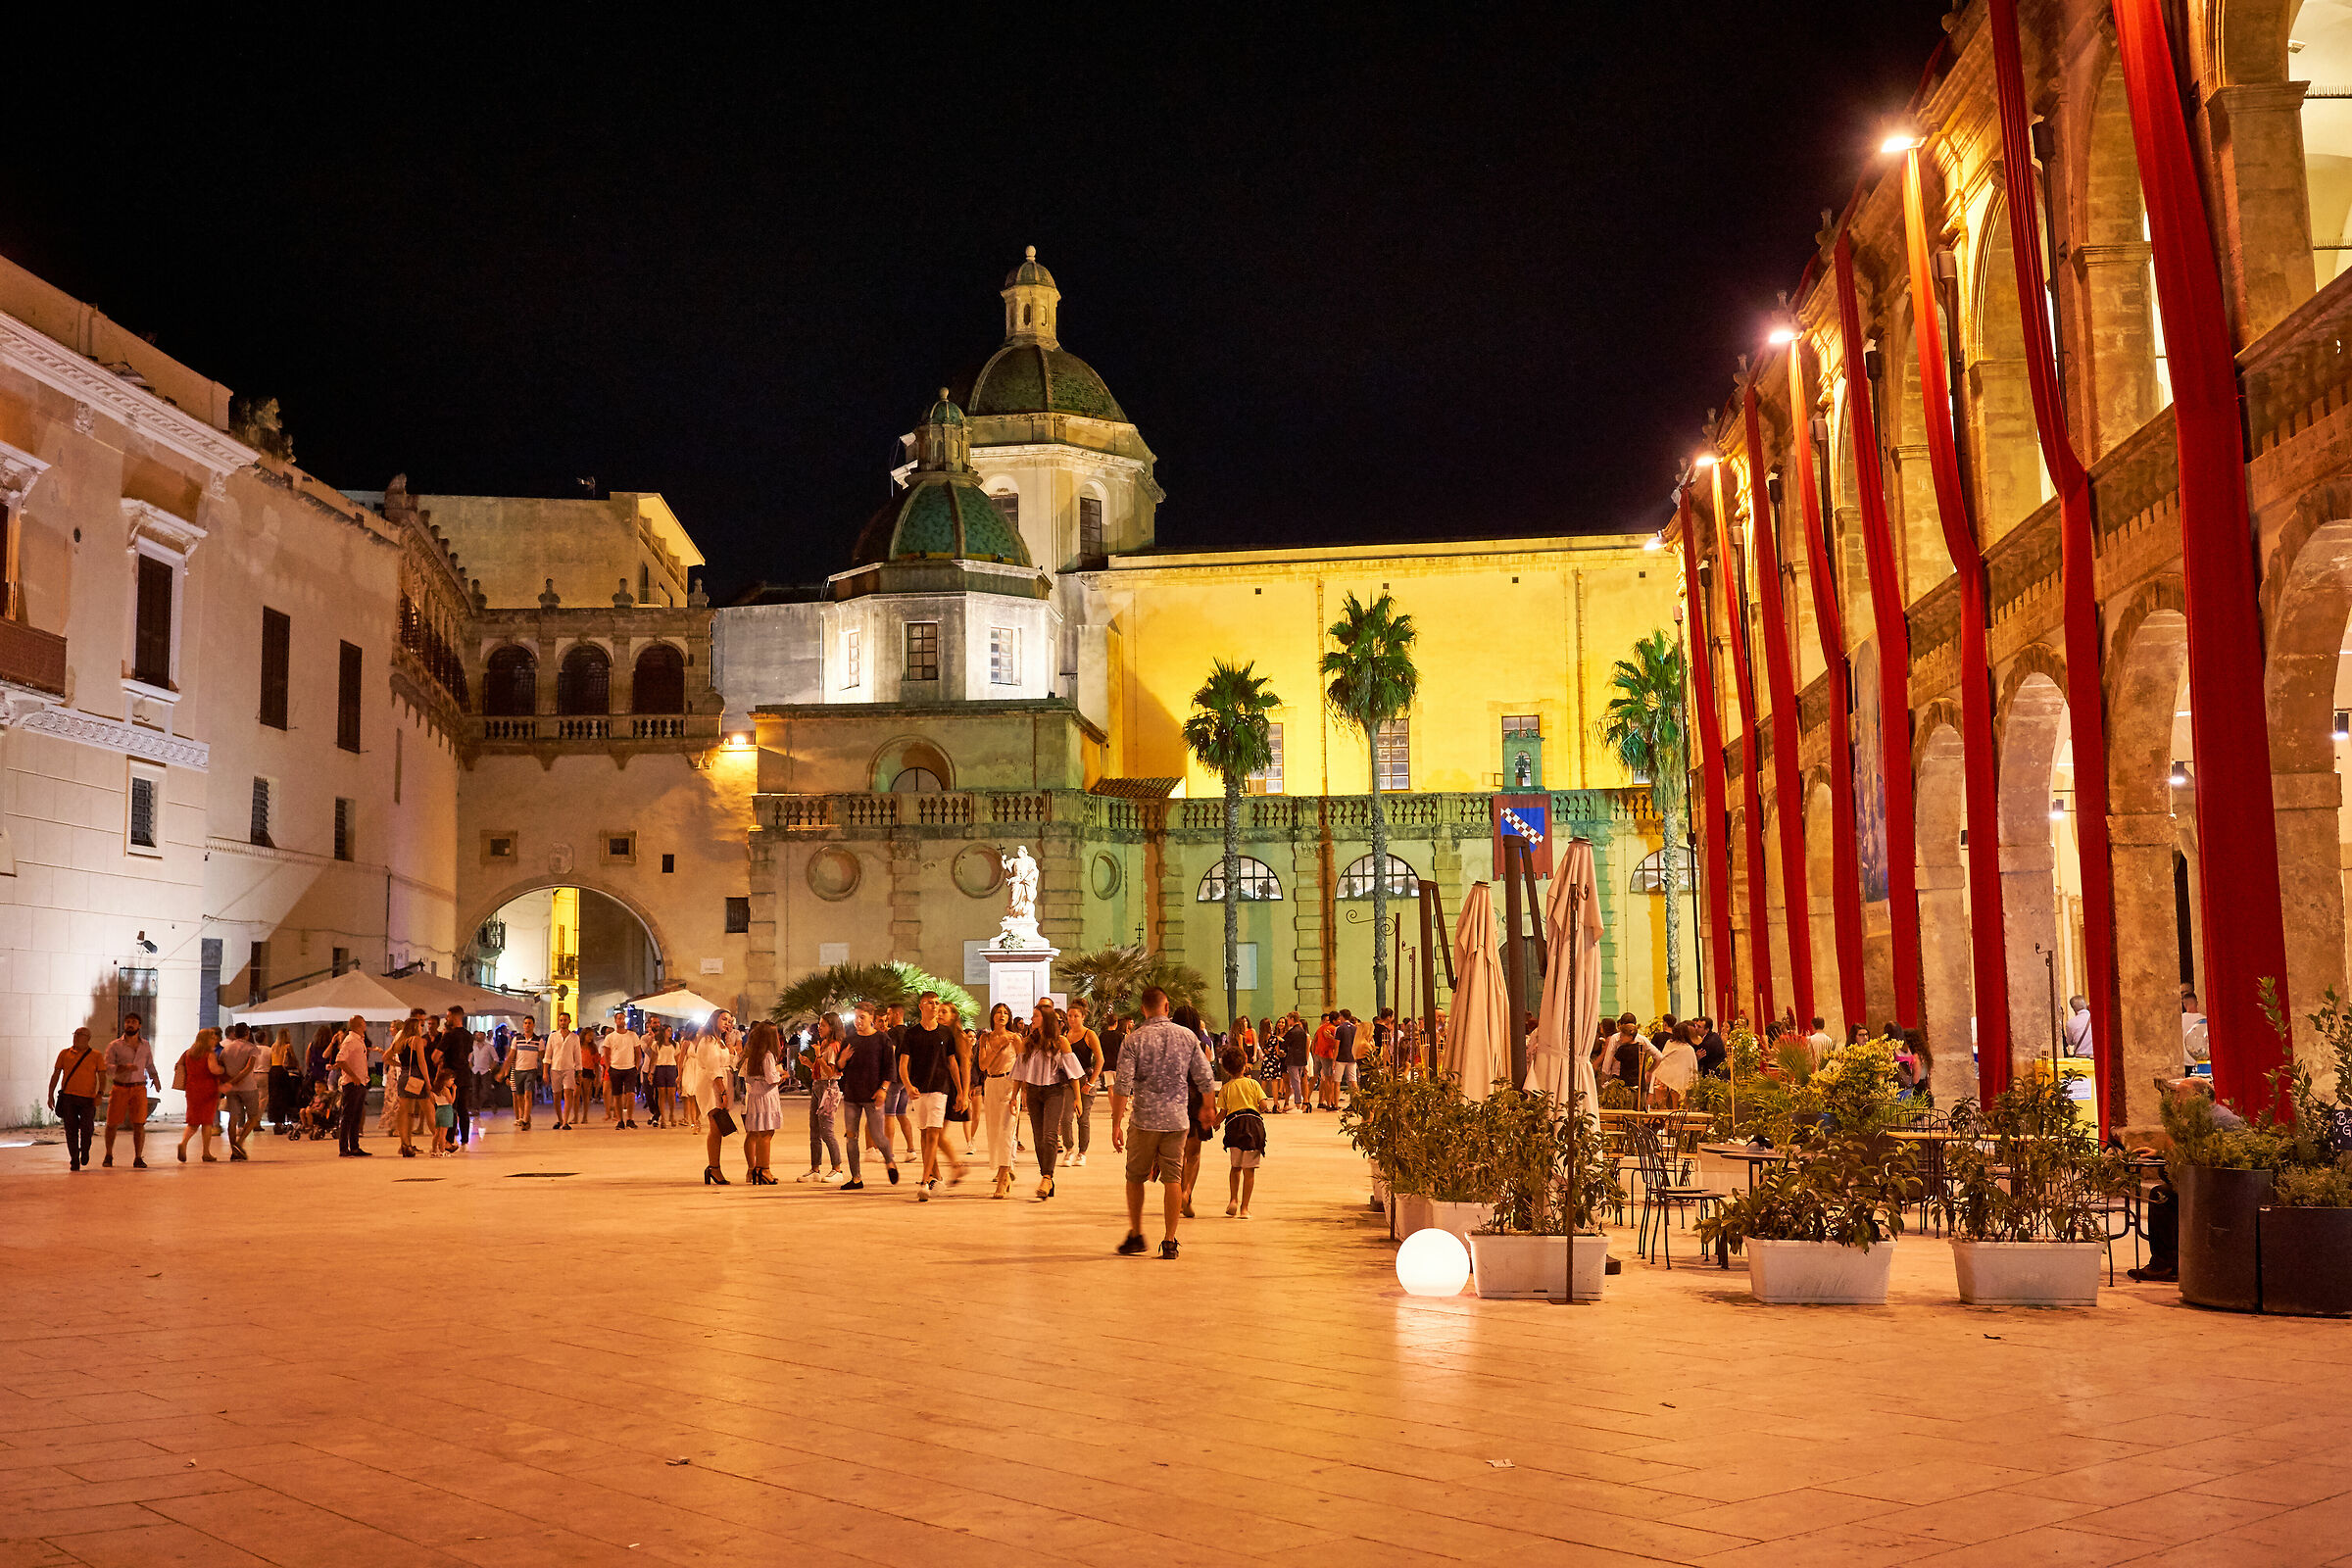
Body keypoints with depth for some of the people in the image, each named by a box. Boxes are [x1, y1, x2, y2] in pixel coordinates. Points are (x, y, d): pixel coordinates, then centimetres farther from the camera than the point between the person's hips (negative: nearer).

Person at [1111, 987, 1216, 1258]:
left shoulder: (1134, 1040, -5)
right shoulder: (1187, 1037, 1)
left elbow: (1123, 1086, -10)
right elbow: (1204, 1078, 4)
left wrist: (1116, 1124, -6)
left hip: (1144, 1119, -2)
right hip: (1177, 1119, 2)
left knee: (1135, 1178, 14)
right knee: (1172, 1179, 5)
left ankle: (1136, 1235, 19)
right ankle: (1170, 1242, 4)